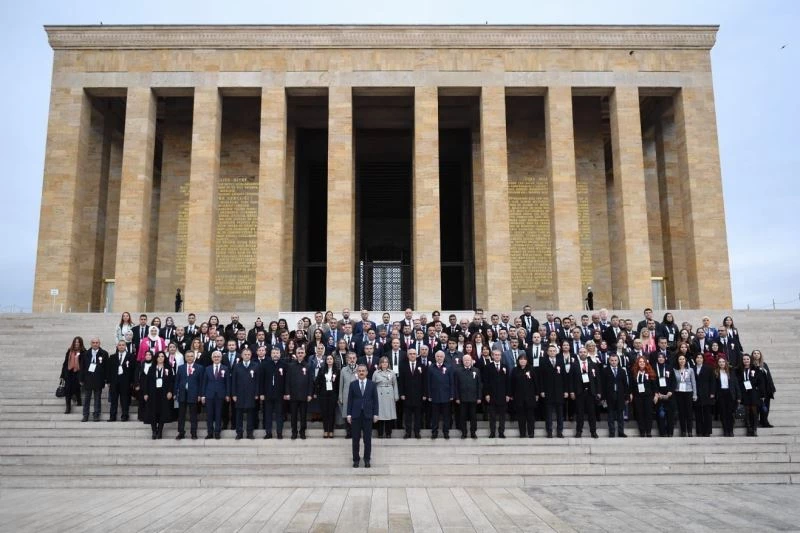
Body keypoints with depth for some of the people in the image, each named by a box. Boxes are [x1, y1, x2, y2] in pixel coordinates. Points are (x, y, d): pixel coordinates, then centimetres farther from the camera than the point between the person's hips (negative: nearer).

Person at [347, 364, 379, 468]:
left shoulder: (372, 384, 4)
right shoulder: (353, 384, 4)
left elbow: (375, 400, 3)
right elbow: (350, 400, 3)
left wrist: (375, 414, -2)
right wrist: (349, 414, -2)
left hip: (368, 414, 0)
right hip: (356, 414, 0)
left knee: (368, 439, 3)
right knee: (356, 439, 4)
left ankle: (367, 460, 12)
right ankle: (356, 459, 13)